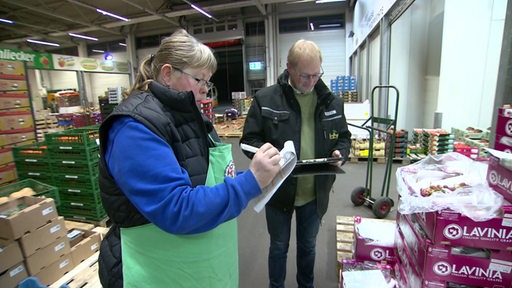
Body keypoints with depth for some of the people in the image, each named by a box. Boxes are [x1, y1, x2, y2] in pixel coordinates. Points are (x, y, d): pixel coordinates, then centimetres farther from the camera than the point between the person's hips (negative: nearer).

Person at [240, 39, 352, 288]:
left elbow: (343, 137, 10)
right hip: (278, 191, -2)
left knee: (308, 246, 25)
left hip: (315, 194, 3)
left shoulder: (332, 102, -1)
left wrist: (340, 153, -12)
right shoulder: (265, 99, -11)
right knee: (278, 246, 20)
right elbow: (249, 139, -9)